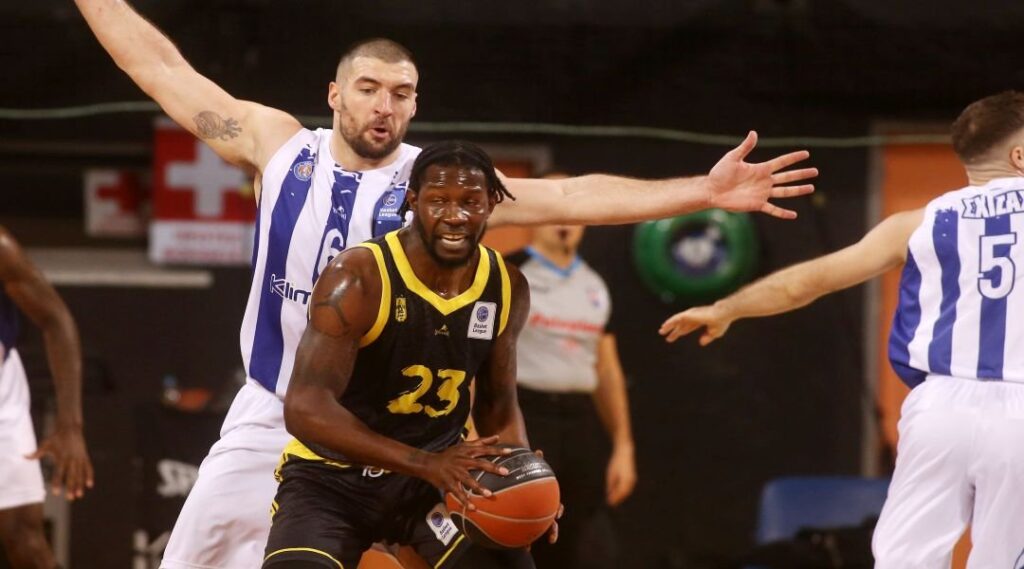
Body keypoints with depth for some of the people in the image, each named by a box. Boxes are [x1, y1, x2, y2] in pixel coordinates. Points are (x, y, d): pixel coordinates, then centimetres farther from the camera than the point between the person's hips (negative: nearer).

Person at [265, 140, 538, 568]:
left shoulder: (508, 290, -3)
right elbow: (306, 408, -29)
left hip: (440, 472, 5)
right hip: (333, 475, -5)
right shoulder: (357, 279, -22)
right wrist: (427, 464, -37)